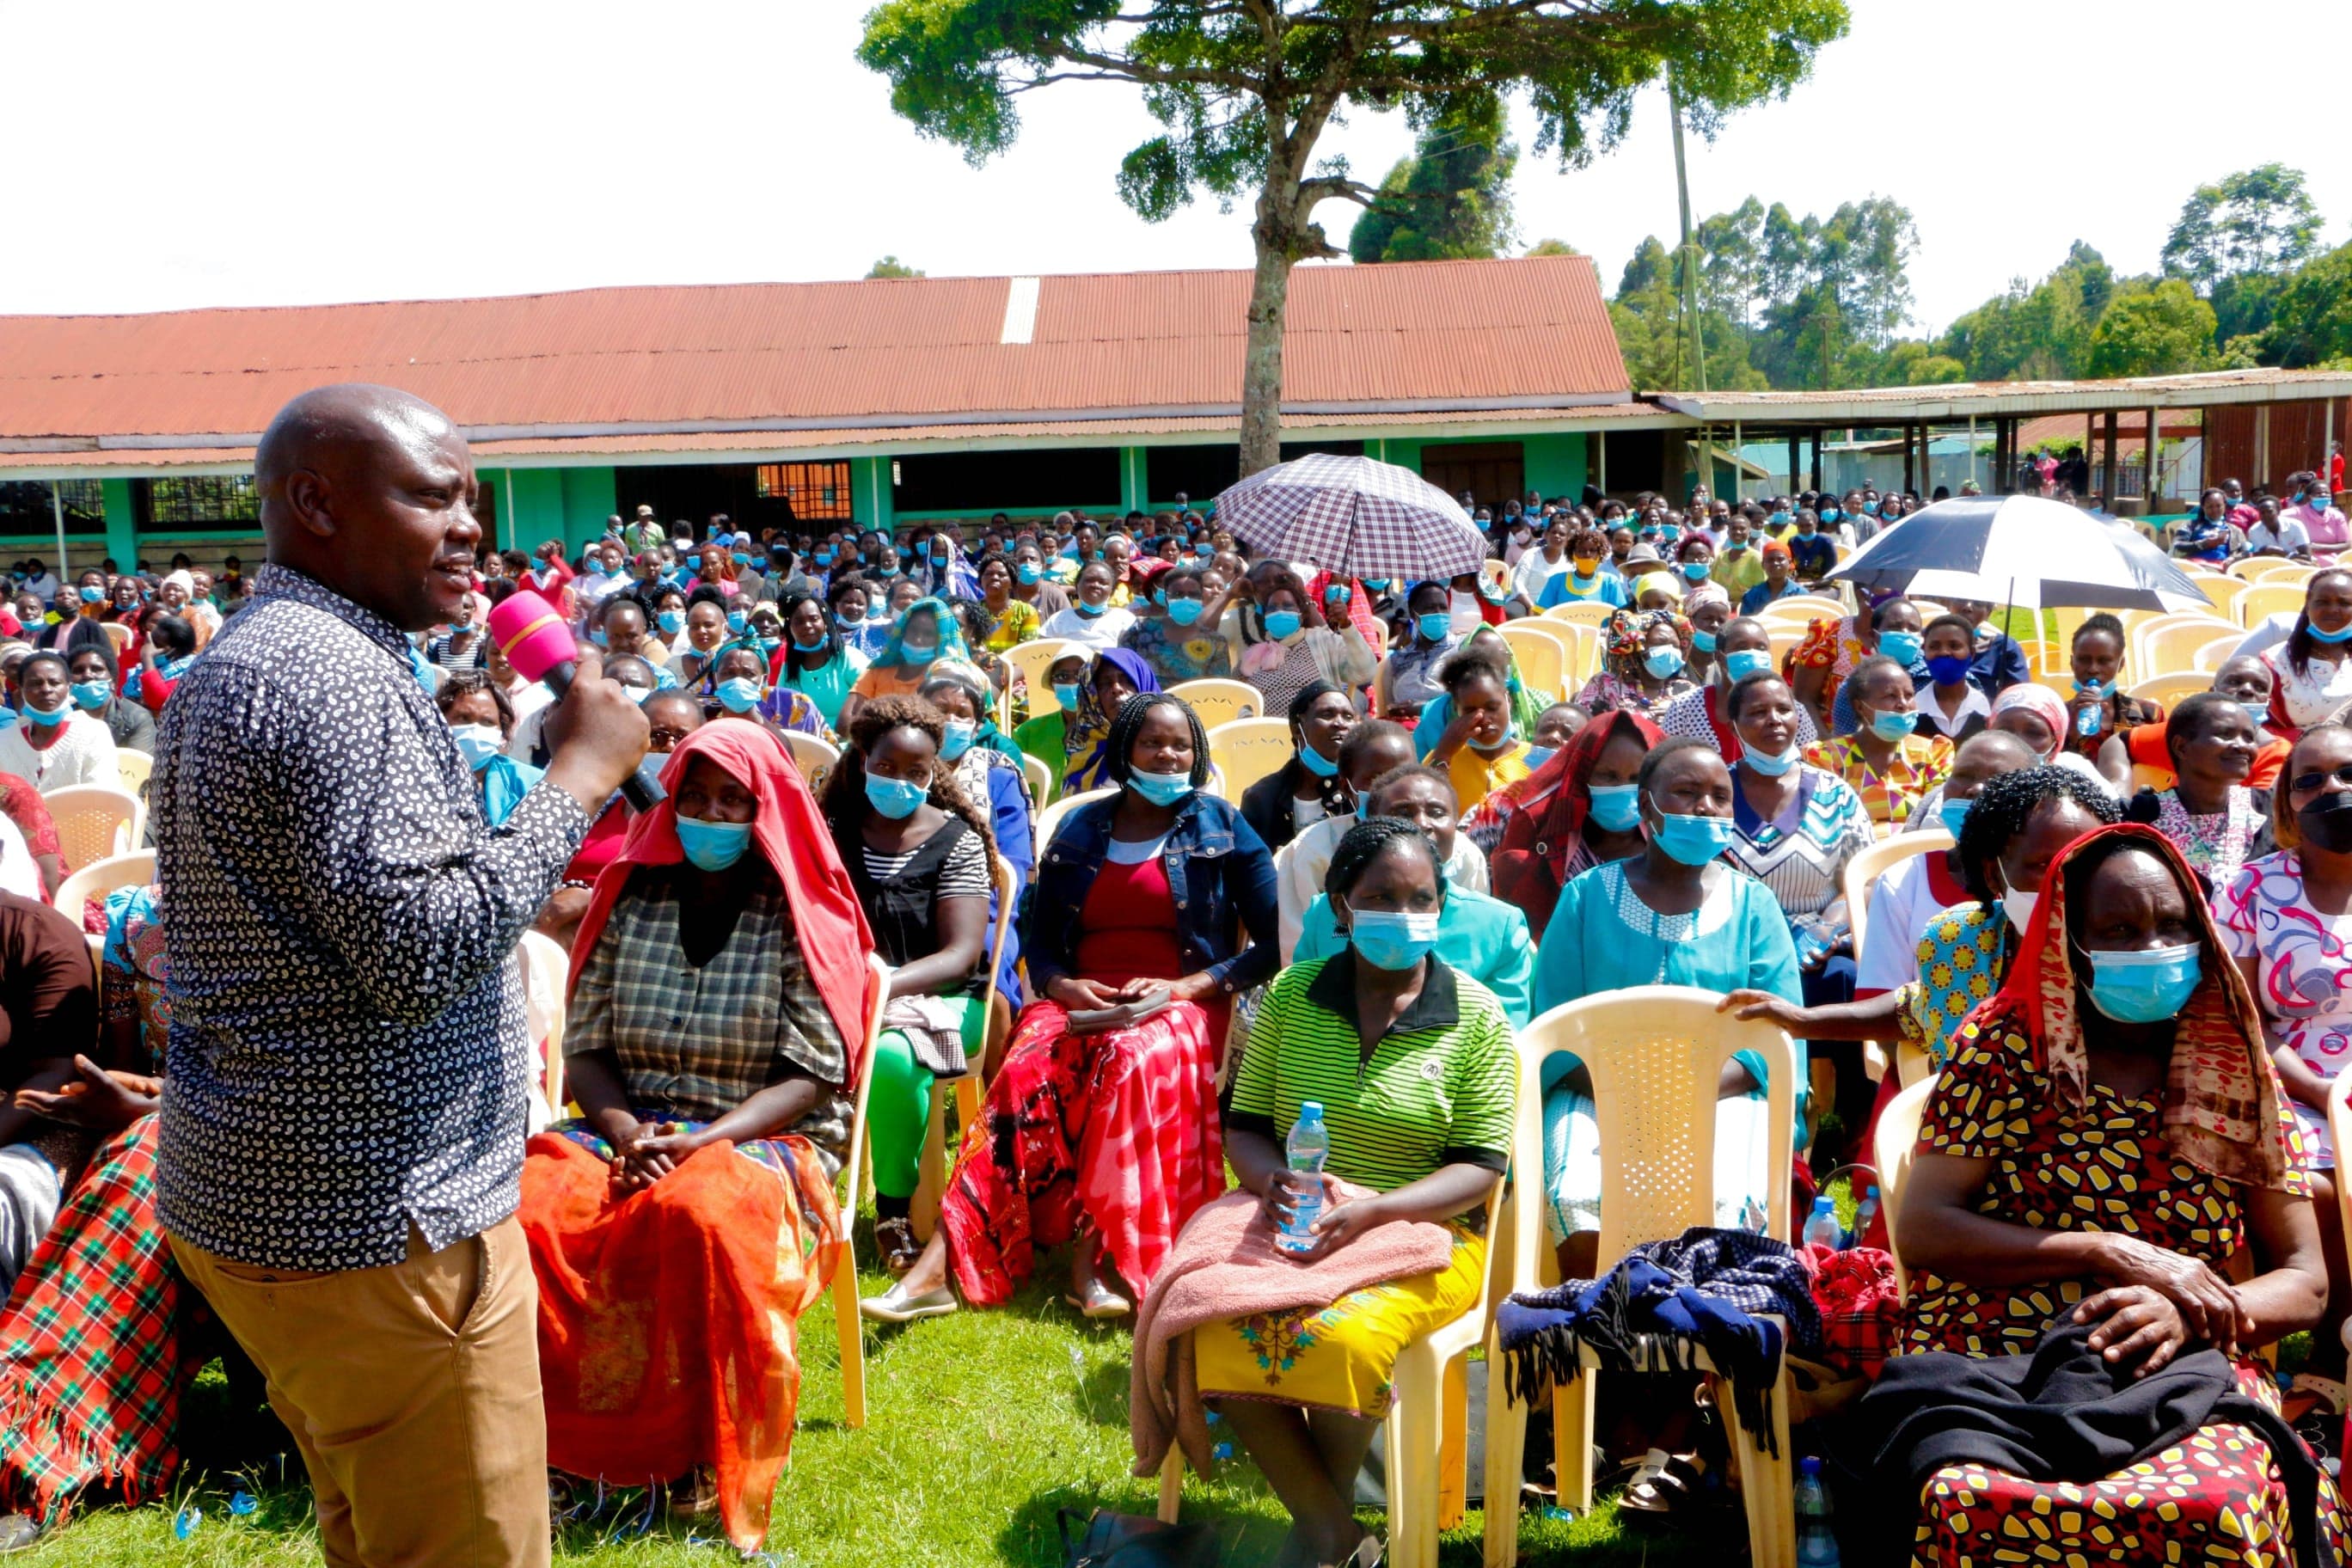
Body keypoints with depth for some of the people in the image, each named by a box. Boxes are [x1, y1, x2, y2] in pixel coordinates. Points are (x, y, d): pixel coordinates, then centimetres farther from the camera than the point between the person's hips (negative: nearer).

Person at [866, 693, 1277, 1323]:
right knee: (1028, 1066, -31)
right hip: (1083, 1003, 2)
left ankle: (1089, 1259, -40)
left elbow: (1273, 943, 1)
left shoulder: (1222, 829, 7)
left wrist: (1184, 986, -11)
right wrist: (1064, 985, -9)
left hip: (1181, 1004, -2)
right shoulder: (1080, 830, 15)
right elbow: (1037, 939, 14)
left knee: (1132, 1060, -38)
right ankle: (941, 1264, -40)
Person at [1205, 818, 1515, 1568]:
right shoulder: (1292, 994, 5)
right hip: (1293, 1224, 3)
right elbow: (1244, 1125, 9)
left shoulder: (1476, 1016, -2)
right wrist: (1273, 1179, -15)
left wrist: (1371, 1209, -20)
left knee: (1343, 1334, -33)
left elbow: (1479, 1168, -5)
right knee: (1220, 1329, -27)